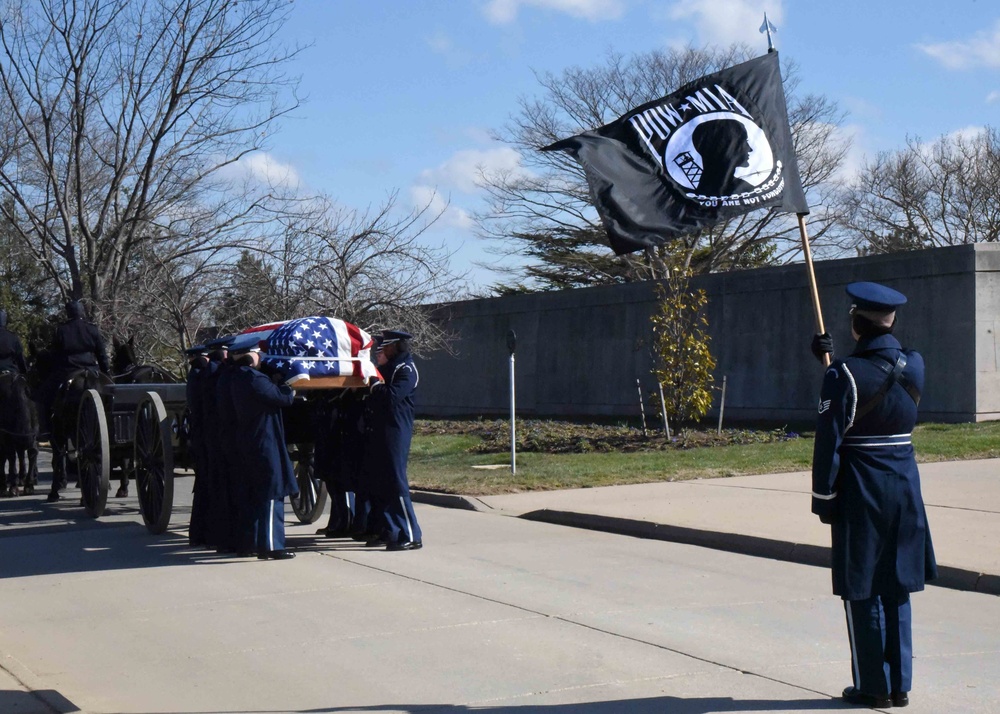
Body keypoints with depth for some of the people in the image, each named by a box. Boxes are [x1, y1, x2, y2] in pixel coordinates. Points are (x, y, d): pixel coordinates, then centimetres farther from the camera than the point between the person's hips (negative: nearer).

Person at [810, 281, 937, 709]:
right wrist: (835, 360, 20)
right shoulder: (915, 366, 1)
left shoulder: (843, 374, -15)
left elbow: (828, 444, -14)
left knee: (862, 590, 6)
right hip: (905, 488, 5)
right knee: (896, 589, 14)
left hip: (861, 493, -5)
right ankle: (900, 685, 20)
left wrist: (823, 500, -5)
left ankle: (874, 687, 13)